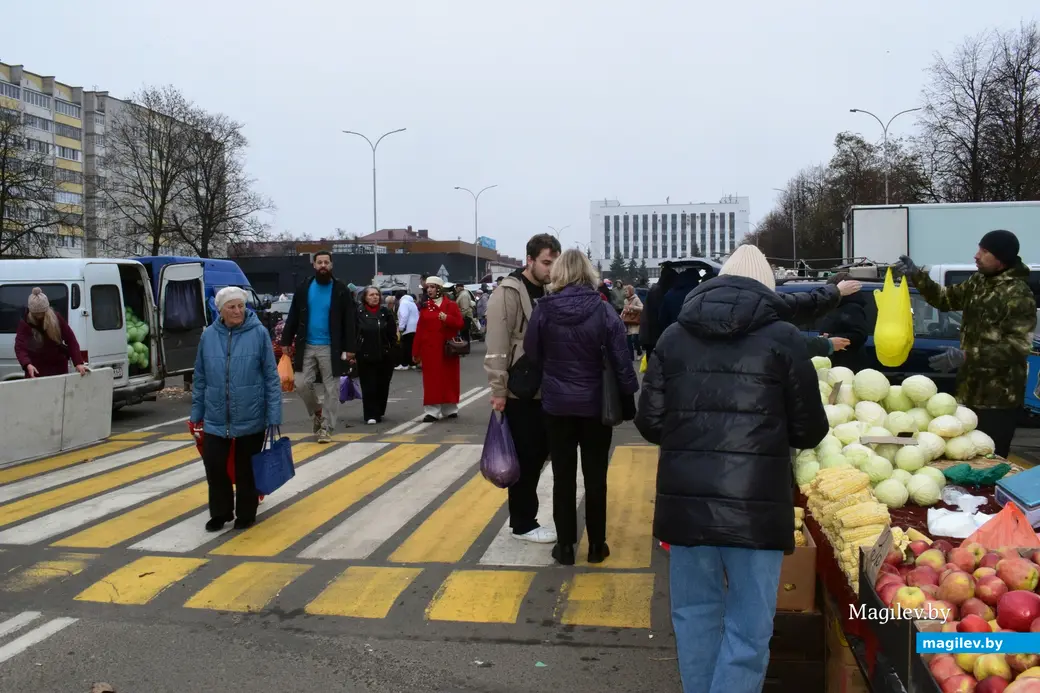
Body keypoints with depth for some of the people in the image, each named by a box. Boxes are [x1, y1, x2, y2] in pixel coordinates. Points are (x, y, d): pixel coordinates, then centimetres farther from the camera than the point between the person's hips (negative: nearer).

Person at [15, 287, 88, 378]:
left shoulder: (57, 319, -8)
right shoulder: (25, 324, -12)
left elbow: (71, 340, -9)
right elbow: (20, 348, -20)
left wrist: (78, 363, -21)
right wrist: (27, 365, -41)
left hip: (59, 370, 1)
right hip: (36, 372, -1)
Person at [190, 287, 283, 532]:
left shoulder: (259, 333, -7)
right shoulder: (209, 335, 0)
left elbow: (271, 376, -6)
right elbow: (200, 377, 9)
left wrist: (274, 414, -9)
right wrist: (197, 412, 10)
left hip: (251, 417, -2)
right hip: (216, 418, 2)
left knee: (246, 469, 9)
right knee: (214, 465, 2)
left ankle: (245, 514, 27)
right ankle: (220, 513, 23)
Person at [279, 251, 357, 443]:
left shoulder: (341, 290, -3)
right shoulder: (304, 288, 5)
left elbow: (350, 321, -4)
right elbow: (293, 317, 9)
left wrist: (350, 347, -10)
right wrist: (286, 341, 3)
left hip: (331, 348, -2)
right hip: (306, 346, 3)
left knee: (331, 389, 1)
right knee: (302, 384, 1)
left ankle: (326, 427, 11)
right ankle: (317, 412, 28)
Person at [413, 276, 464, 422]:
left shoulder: (451, 305, 2)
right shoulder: (425, 306, 5)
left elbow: (459, 323, -2)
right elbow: (419, 329, 4)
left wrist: (447, 318, -20)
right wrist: (416, 351, 2)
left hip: (447, 349, 0)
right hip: (430, 349, 0)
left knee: (449, 378, 7)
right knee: (432, 380, -1)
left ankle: (450, 409, 19)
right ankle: (432, 411, -1)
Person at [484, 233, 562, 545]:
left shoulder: (548, 292, 11)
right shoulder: (508, 293, -13)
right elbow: (496, 347, -17)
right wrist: (498, 390, -19)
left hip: (544, 390, 7)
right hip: (519, 392, -7)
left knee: (540, 452, 13)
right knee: (525, 457, 0)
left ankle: (524, 514, 27)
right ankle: (523, 523, 13)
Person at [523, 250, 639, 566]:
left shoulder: (543, 309, -9)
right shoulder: (603, 310, -12)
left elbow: (531, 354, 0)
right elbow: (620, 359, -10)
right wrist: (630, 393, 3)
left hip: (556, 403, 1)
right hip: (595, 404, 0)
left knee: (563, 476, 11)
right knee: (595, 476, 12)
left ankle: (565, 545, 18)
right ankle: (597, 545, 20)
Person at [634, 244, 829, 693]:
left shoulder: (674, 336, 8)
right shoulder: (782, 337, 0)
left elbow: (649, 422, 8)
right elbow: (810, 430, 4)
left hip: (684, 497, 4)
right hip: (754, 501, -3)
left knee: (695, 613, 18)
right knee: (748, 627, 6)